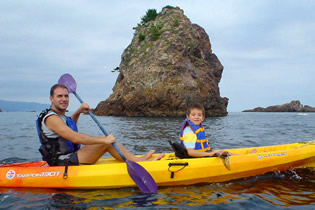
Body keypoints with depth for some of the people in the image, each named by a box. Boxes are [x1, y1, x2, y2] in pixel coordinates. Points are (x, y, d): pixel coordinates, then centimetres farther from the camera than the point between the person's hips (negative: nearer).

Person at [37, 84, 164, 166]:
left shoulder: (60, 116, 14)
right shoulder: (51, 118, -17)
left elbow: (69, 124, 39)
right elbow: (75, 138, -27)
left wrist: (79, 111, 20)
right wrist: (103, 140, -23)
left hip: (69, 159, 10)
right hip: (64, 163, -10)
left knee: (105, 140, 3)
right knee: (105, 142, -17)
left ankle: (137, 159, 3)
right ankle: (138, 161, -7)